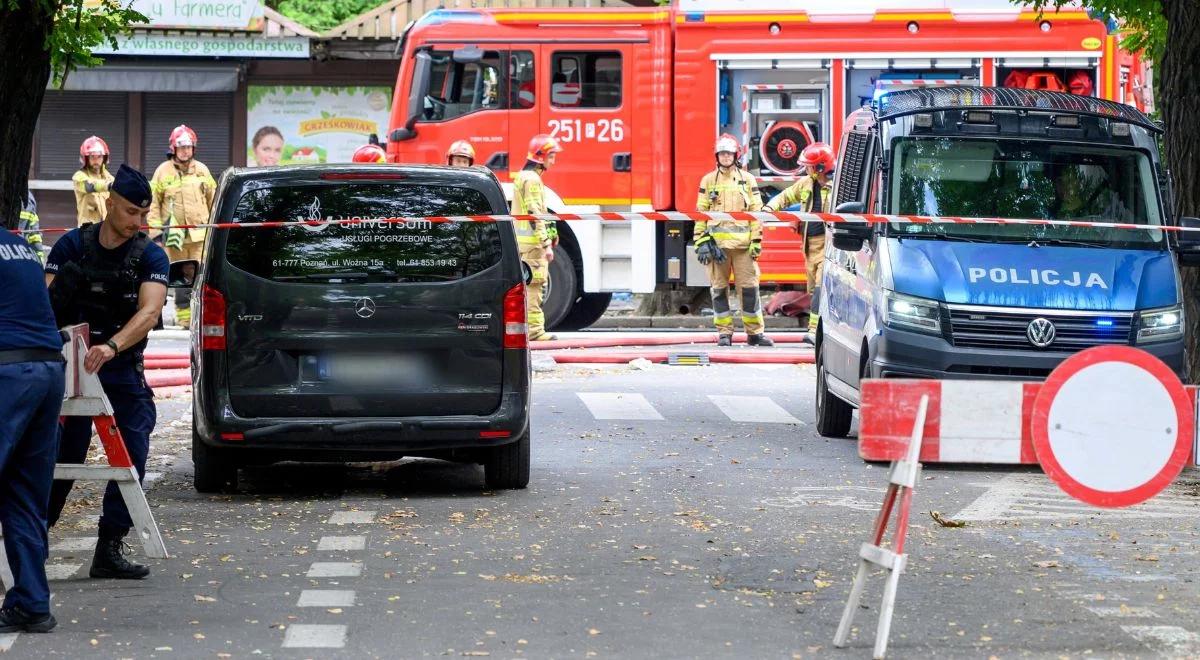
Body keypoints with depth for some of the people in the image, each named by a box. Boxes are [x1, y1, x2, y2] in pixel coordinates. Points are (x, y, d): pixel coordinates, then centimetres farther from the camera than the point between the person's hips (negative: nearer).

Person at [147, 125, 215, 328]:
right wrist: (155, 227, -1)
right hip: (175, 233, -1)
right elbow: (153, 202, 7)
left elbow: (212, 198, 18)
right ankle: (183, 314, 8)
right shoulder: (163, 171, 5)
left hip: (200, 232, 1)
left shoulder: (202, 170, 11)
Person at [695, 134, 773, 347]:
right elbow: (700, 213, 8)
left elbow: (756, 211, 7)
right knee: (719, 289, 2)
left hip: (742, 242, 0)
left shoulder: (747, 180, 9)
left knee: (749, 287, -3)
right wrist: (701, 241, -1)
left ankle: (755, 332, 3)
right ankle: (724, 333, 8)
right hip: (717, 242, 1)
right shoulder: (708, 181, 10)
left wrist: (757, 241, -1)